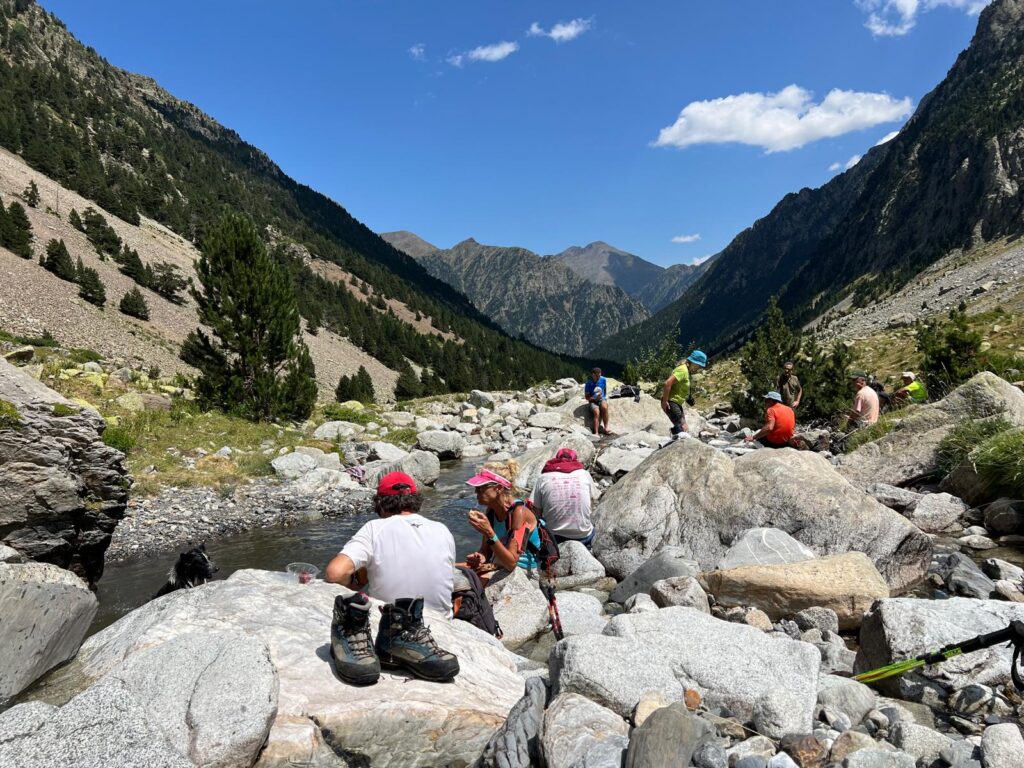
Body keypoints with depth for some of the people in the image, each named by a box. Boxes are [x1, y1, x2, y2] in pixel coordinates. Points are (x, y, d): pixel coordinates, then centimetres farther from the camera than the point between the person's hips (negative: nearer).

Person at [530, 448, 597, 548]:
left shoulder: (543, 478, -4)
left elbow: (536, 512, -4)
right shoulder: (584, 474, -1)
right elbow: (591, 501, 10)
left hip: (553, 537, -1)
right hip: (583, 537, 1)